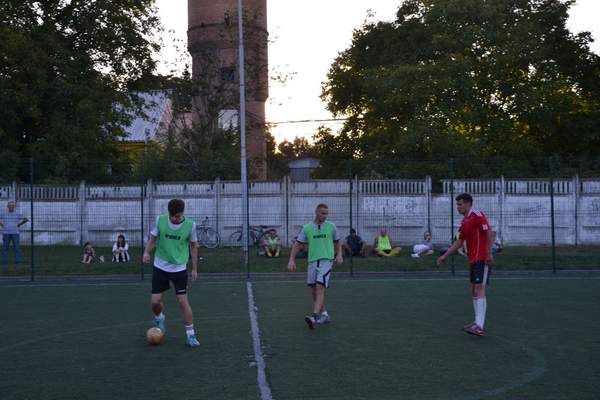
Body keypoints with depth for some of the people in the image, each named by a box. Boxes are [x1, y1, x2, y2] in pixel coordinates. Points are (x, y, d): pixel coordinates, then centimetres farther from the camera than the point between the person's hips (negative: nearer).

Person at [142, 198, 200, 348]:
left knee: (183, 301, -7)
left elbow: (193, 246, 3)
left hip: (179, 269, -1)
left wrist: (194, 268, 5)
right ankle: (159, 319, 36)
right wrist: (147, 252, -17)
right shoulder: (160, 220, -8)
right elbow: (153, 239, 3)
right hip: (160, 267, 2)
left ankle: (190, 335, 5)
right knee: (155, 301, 1)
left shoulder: (190, 225, -9)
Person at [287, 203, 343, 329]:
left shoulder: (331, 226, 4)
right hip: (312, 261, 3)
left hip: (326, 261, -3)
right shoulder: (307, 228, 5)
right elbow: (297, 244, 7)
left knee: (320, 288, -18)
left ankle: (315, 317, -27)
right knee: (315, 290, 10)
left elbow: (337, 241, 17)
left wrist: (339, 254, 1)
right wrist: (292, 260, -2)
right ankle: (324, 314, 26)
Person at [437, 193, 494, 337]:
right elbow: (459, 242, 24)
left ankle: (479, 326, -19)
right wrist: (445, 256, 23)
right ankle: (478, 322, 19)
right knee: (474, 291, 12)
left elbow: (489, 232, -18)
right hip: (473, 260, 9)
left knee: (479, 290, -15)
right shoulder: (464, 222, 17)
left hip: (482, 260, -9)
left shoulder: (477, 216, -11)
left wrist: (489, 253, -26)